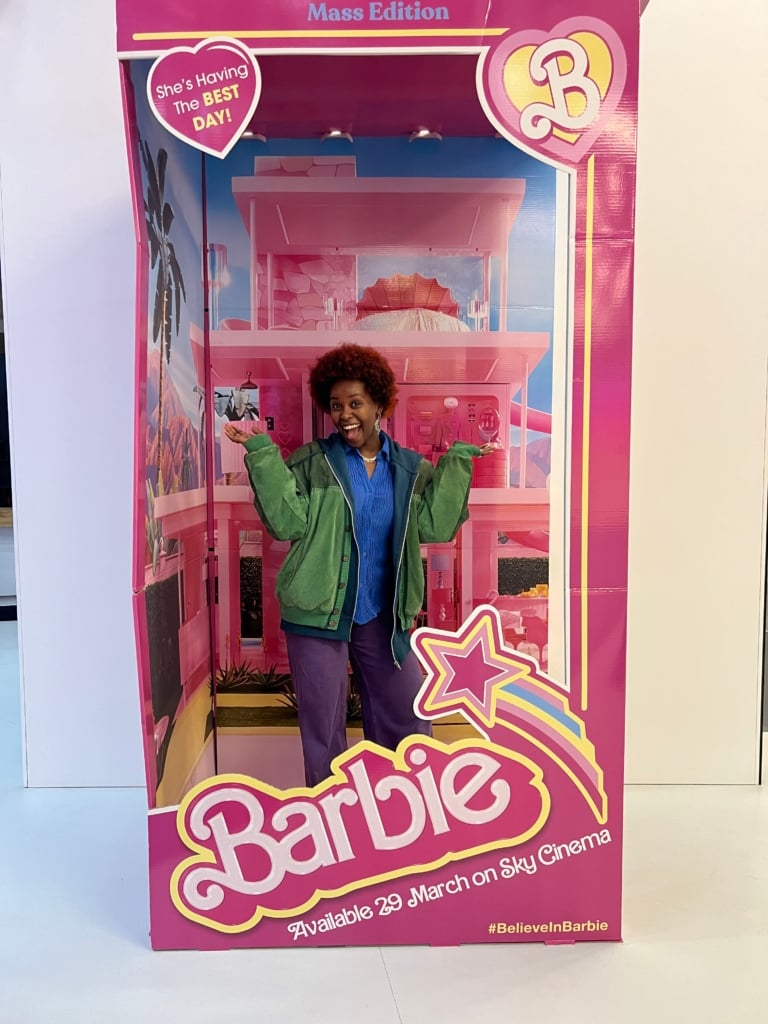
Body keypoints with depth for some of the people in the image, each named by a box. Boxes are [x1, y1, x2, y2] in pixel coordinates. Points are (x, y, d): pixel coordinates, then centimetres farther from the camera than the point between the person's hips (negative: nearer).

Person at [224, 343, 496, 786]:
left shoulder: (410, 467, 4)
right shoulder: (312, 462, -2)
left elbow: (435, 525, -8)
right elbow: (288, 521, -13)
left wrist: (458, 462, -9)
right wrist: (263, 454, -18)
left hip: (384, 616, 3)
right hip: (318, 613, -2)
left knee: (408, 720, 13)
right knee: (323, 728, 9)